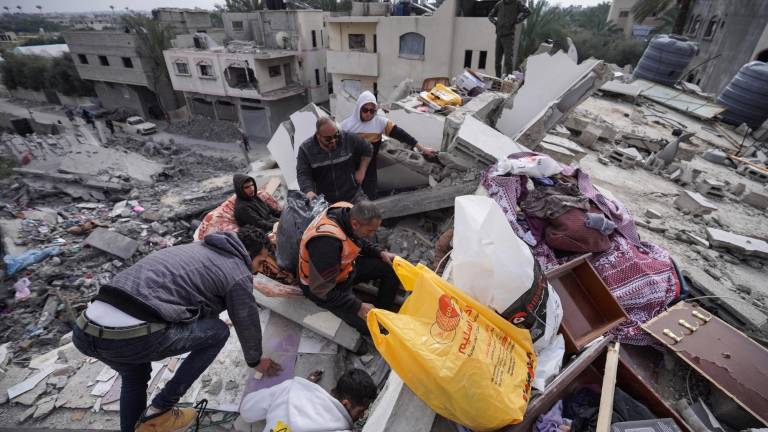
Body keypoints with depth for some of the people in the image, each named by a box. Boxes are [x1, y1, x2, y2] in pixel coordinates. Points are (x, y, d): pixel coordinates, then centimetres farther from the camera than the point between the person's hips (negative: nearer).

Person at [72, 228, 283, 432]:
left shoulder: (198, 247, 24)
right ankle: (158, 412, 18)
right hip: (132, 337, -9)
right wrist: (256, 361, 33)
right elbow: (247, 324, 14)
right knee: (218, 332, 13)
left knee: (135, 375, 36)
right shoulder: (237, 273, 1)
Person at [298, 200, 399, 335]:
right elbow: (322, 290, -29)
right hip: (321, 287, -7)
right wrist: (358, 307, -25)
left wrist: (380, 252, -7)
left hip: (345, 266, 8)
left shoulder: (350, 213, -16)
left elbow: (359, 241, 7)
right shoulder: (326, 242, -39)